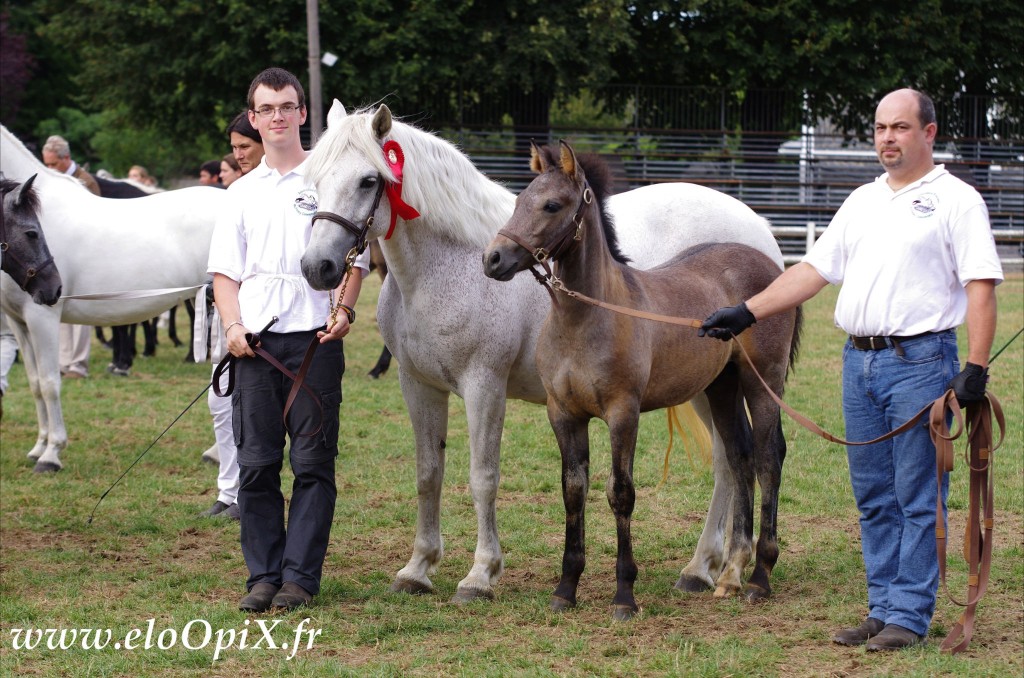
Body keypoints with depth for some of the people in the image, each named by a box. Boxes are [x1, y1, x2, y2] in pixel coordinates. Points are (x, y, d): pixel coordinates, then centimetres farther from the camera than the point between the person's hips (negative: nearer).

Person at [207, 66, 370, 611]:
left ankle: (301, 576, 2)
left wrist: (344, 309, -11)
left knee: (313, 463, -3)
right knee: (256, 465, 2)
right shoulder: (242, 192, 15)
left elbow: (353, 255, 5)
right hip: (255, 343, 3)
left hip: (313, 338, -3)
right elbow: (225, 270, 12)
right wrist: (232, 326, -4)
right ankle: (263, 575, 9)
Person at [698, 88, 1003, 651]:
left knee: (917, 496, -3)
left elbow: (980, 287, -9)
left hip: (921, 362, -7)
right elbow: (813, 271, 16)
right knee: (873, 498, 11)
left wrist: (975, 367, -18)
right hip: (858, 361, 7)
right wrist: (746, 313, 7)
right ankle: (883, 610, 18)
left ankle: (910, 616, 2)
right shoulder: (861, 202, 17)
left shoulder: (956, 201, -3)